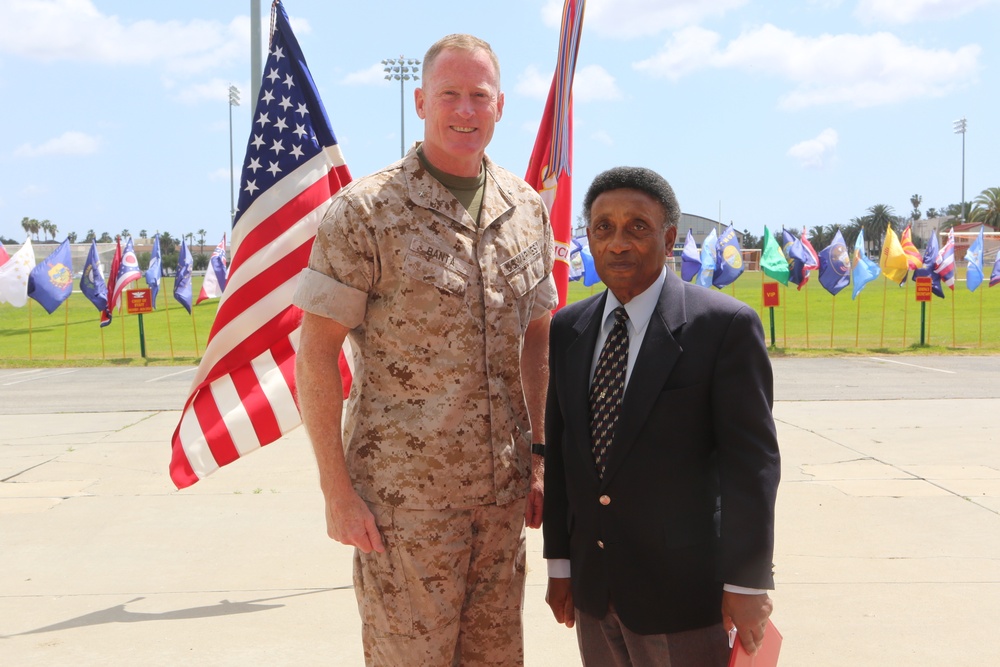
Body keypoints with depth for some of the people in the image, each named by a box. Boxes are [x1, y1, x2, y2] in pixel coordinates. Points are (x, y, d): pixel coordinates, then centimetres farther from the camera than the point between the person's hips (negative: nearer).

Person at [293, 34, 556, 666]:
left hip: (503, 490, 5)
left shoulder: (528, 210, 7)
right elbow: (316, 352, -10)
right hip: (404, 492, -5)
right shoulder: (365, 211, -10)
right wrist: (337, 491, -12)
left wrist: (540, 456, 9)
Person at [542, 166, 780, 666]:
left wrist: (747, 583, -12)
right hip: (592, 587, 5)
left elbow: (752, 461, -11)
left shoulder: (725, 325, -10)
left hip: (681, 588, -5)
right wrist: (559, 561, 10)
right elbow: (557, 449, 10)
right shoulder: (567, 329, 6)